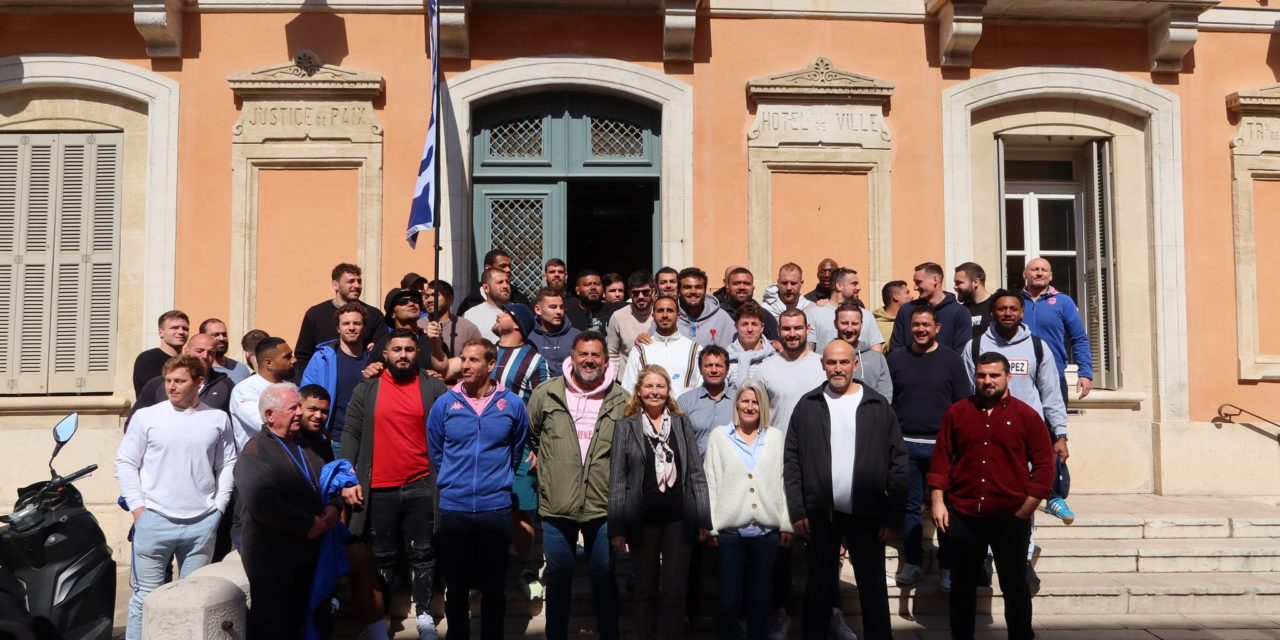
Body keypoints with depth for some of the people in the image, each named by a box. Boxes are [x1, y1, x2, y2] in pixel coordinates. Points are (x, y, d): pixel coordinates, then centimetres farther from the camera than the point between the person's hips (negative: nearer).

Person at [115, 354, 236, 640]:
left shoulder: (218, 419, 4)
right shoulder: (146, 416, -1)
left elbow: (227, 465, 9)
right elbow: (125, 462, 2)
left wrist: (219, 507, 3)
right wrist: (137, 507, -4)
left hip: (203, 523, 2)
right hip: (154, 520, -1)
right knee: (146, 594, 4)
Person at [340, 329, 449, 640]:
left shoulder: (434, 388, 2)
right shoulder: (366, 389, 4)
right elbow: (350, 434, 2)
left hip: (421, 486, 0)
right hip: (379, 489, 1)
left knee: (422, 553, 7)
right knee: (382, 556, 11)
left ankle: (424, 615, 17)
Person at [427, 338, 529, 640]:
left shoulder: (512, 404, -2)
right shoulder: (444, 403, -2)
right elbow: (435, 452, 11)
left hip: (496, 507, 0)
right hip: (453, 507, 0)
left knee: (494, 587, 11)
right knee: (456, 586, 12)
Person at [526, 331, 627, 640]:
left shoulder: (621, 400, -1)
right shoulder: (545, 394, -1)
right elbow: (525, 437, 14)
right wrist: (540, 462, 10)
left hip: (603, 506, 0)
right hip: (556, 506, 0)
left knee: (604, 576, 11)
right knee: (559, 575, 12)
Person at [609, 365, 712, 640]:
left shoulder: (682, 422, 6)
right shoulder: (626, 426, 2)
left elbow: (696, 473, 5)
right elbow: (617, 479, 0)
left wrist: (703, 519, 0)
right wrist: (616, 527, -5)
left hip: (679, 518, 1)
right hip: (642, 519, 0)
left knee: (675, 593, 4)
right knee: (646, 591, 11)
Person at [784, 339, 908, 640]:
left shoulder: (879, 406, 1)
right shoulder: (807, 406, 3)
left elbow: (898, 462, 0)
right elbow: (791, 461, 2)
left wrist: (893, 516, -4)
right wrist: (797, 511, -4)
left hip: (867, 514, 0)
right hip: (820, 513, 1)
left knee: (874, 589, 8)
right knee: (819, 588, 11)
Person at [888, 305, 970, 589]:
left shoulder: (951, 359, 2)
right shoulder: (896, 359, 6)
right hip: (906, 445, 2)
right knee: (910, 506, 8)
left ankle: (947, 567, 11)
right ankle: (912, 563, 18)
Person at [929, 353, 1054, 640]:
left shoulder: (1026, 415, -1)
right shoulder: (957, 412, 4)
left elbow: (1044, 465, -1)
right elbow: (941, 458, 4)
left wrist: (1026, 509, -7)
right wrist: (937, 501, -2)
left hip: (1011, 517, -2)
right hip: (962, 515, 2)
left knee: (1014, 584, 10)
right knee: (962, 584, 12)